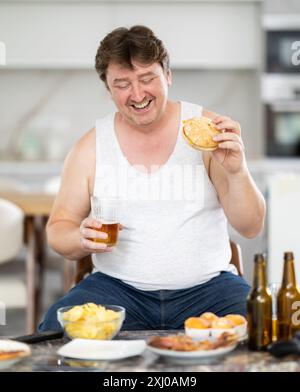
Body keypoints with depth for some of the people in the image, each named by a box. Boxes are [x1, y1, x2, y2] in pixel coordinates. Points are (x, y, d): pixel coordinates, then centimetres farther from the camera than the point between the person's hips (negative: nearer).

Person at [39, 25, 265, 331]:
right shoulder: (90, 147, 3)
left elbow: (250, 228, -3)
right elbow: (58, 230, 10)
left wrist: (237, 172, -22)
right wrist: (84, 239, -14)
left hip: (205, 284, 0)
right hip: (118, 285, 0)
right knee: (57, 328, -28)